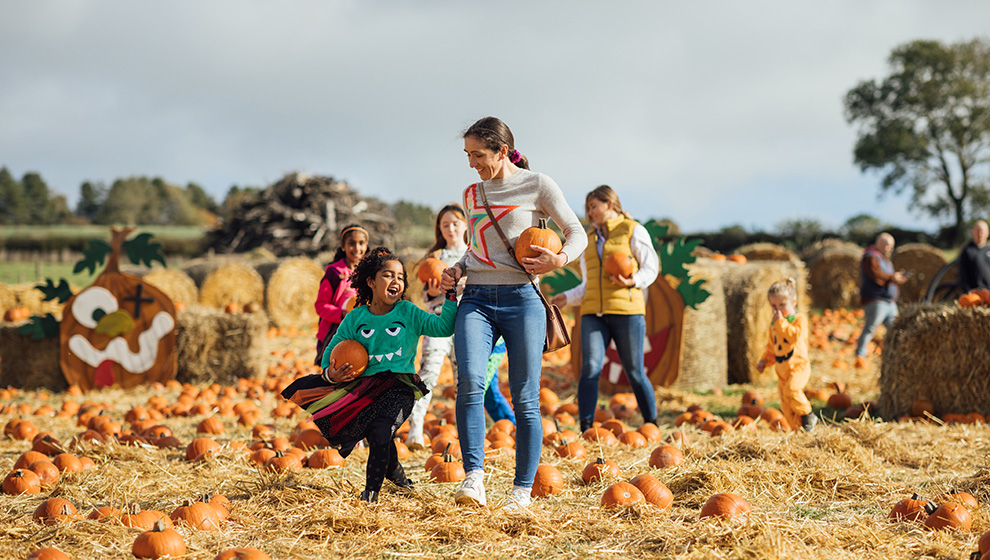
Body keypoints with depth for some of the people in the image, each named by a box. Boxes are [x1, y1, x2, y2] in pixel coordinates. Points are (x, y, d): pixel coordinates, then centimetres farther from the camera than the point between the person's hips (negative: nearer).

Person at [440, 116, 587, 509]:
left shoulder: (537, 186, 3)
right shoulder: (472, 194, 17)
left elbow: (577, 233, 4)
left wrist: (560, 259, -16)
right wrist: (458, 270, 8)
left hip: (521, 298, -3)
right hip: (476, 299, 3)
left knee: (525, 399, -2)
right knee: (469, 381, -21)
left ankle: (522, 490, 8)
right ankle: (474, 478, -19)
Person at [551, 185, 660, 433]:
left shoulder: (633, 231, 6)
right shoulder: (589, 239, 22)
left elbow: (651, 268, 2)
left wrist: (633, 281, -17)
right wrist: (568, 297, 8)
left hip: (626, 310, -4)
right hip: (593, 312, 4)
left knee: (635, 372, 0)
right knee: (590, 368, -13)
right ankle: (586, 429, -16)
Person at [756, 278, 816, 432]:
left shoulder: (799, 319, -6)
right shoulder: (774, 324, 14)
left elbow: (795, 336, -25)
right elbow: (771, 346, 25)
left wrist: (781, 322, -21)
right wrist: (764, 361, 12)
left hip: (798, 365, -7)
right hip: (781, 369, 7)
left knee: (791, 389, -30)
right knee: (786, 405, 4)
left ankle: (807, 414, -10)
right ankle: (797, 428, 14)